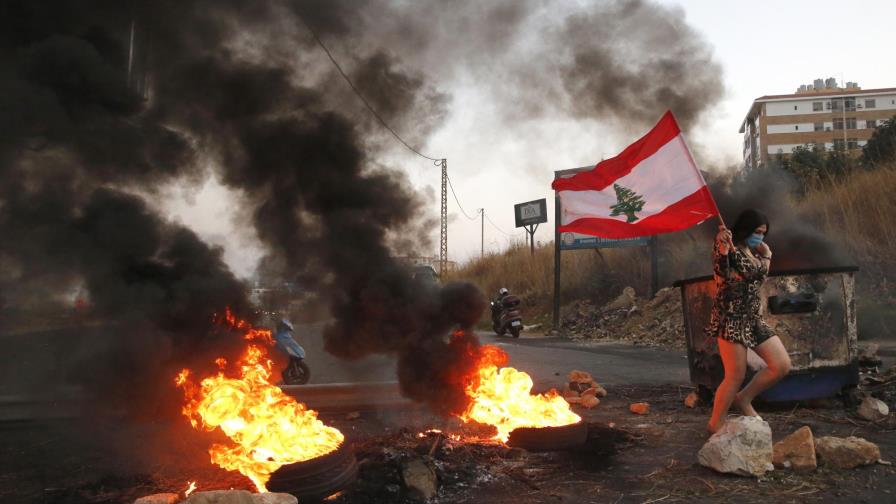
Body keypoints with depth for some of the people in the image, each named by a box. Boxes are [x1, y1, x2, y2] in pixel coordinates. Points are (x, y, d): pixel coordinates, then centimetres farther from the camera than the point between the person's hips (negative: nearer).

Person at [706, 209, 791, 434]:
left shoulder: (753, 253, 15)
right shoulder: (728, 248, -8)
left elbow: (760, 276, 16)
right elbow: (722, 275, -22)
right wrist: (723, 250, -36)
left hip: (752, 318, 8)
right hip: (730, 318, -8)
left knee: (782, 365, 2)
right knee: (736, 377, -6)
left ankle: (743, 399, 20)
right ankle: (715, 424, 10)